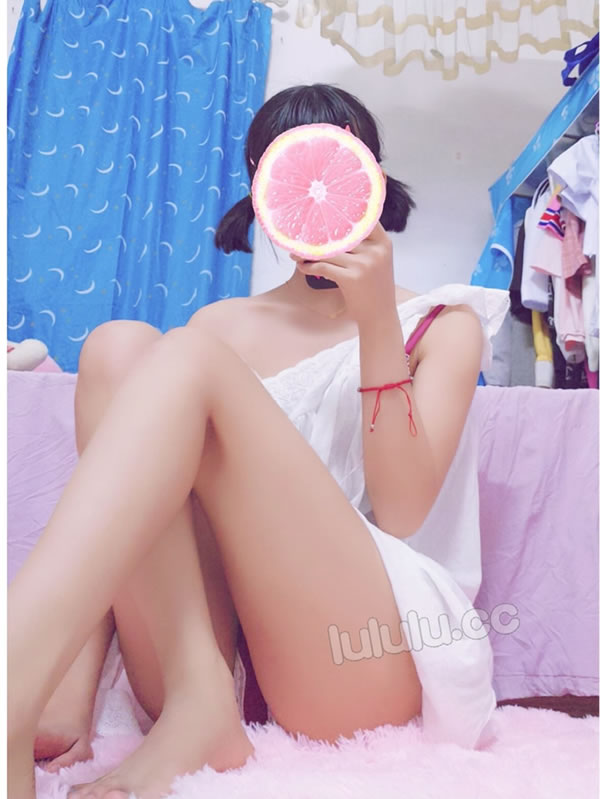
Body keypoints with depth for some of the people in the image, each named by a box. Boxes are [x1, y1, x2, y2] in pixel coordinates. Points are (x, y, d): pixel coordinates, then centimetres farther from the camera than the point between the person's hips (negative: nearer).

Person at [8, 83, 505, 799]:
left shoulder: (442, 323, 11)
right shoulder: (220, 328, 17)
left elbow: (401, 514, -3)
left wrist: (376, 322, -10)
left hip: (368, 657, -3)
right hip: (191, 643, 4)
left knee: (189, 360, -21)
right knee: (121, 348, -14)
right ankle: (198, 694, -26)